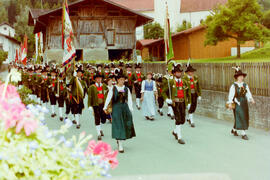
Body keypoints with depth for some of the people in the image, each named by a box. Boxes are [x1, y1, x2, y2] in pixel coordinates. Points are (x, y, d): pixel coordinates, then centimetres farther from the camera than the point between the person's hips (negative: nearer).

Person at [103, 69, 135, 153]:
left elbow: (129, 99, 4)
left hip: (125, 108, 3)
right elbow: (108, 98, -1)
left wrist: (130, 109, -3)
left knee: (126, 126, 7)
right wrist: (105, 107, -5)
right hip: (116, 108, -3)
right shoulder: (113, 88, -1)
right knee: (118, 126, -6)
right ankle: (120, 146, -4)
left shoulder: (126, 89, 5)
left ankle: (119, 140, 33)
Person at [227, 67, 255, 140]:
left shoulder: (245, 85, 7)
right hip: (237, 103, -6)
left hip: (244, 103, 6)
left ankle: (234, 130, 33)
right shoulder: (234, 86, -7)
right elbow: (231, 95, -11)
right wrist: (230, 103, -20)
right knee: (240, 118, -10)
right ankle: (243, 134, -6)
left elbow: (248, 93, 1)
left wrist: (251, 99, -16)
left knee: (245, 118, 12)